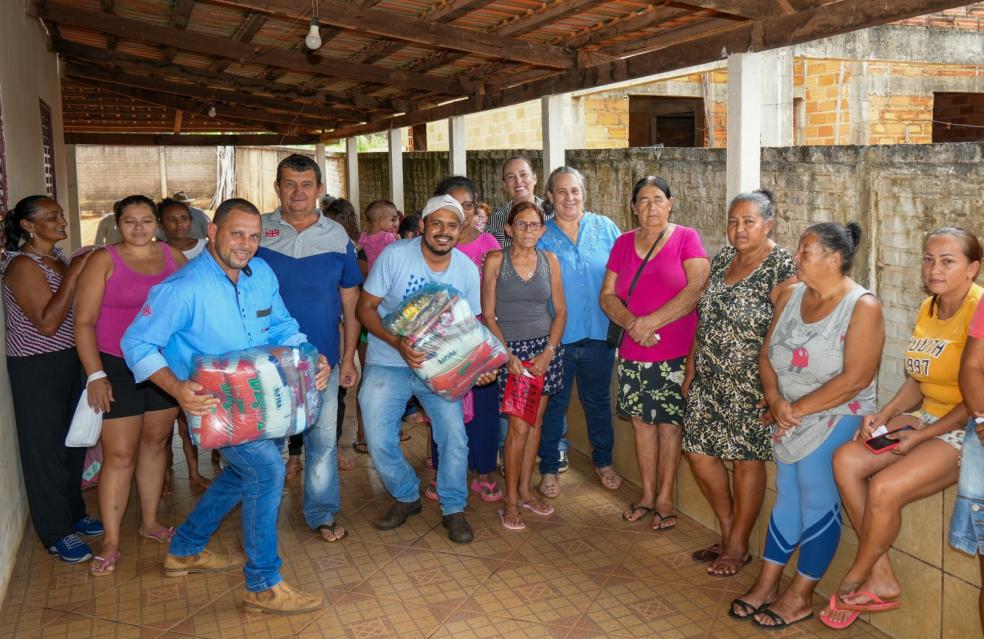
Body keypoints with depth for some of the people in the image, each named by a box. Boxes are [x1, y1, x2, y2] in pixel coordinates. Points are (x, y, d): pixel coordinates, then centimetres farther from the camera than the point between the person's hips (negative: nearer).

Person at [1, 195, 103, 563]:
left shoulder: (57, 259, 9)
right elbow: (46, 323, -24)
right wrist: (73, 275, -24)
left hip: (68, 361, 8)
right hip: (37, 368, -8)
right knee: (46, 448, 2)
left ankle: (72, 514, 32)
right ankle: (55, 533, 15)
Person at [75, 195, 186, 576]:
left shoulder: (172, 256, 5)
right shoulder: (104, 261, -6)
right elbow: (84, 322, -8)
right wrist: (95, 375, -15)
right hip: (117, 369, -4)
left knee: (155, 443, 13)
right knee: (119, 455, -2)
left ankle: (150, 521, 29)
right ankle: (110, 542, 9)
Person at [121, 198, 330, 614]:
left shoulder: (262, 273, -1)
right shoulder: (184, 288, -22)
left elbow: (283, 328, 8)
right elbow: (137, 343, -18)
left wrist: (310, 359, -12)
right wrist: (177, 388, -33)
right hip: (212, 403, -8)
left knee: (244, 471, 22)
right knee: (267, 469, -19)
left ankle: (185, 550, 43)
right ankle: (263, 586, -3)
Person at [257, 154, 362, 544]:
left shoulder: (337, 237, 3)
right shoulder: (257, 232, 0)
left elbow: (350, 302, 7)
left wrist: (349, 357, 4)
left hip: (323, 358, 1)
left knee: (323, 439, 7)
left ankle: (322, 514, 22)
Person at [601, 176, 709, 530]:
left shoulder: (687, 238, -3)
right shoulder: (623, 243, 8)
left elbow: (697, 288, -15)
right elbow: (607, 295, 5)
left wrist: (651, 321, -18)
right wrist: (631, 322, -14)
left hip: (676, 354, -4)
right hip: (633, 353, 4)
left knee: (670, 423, 4)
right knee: (642, 421, 11)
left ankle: (665, 498, 19)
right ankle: (647, 494, 26)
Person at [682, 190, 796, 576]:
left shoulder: (783, 268, -13)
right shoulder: (723, 258, 9)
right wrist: (691, 369, 13)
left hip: (751, 384, -7)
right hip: (709, 381, 7)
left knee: (746, 460, 4)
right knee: (698, 452, 9)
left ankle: (738, 547, 22)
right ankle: (728, 532, 29)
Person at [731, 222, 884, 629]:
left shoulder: (863, 306, -15)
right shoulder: (790, 295, 3)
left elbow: (855, 379, -21)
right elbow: (766, 355, 4)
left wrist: (798, 409, -17)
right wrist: (775, 400, -13)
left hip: (835, 418, -5)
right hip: (789, 418, 5)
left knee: (818, 503, 3)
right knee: (787, 497, 12)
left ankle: (801, 596, 16)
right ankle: (766, 584, 21)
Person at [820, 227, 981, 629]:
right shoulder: (928, 308, 9)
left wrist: (922, 436, -18)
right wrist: (883, 415, -1)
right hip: (928, 418, 8)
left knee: (884, 488, -25)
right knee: (846, 459, -13)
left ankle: (852, 585, 3)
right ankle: (882, 581, -3)